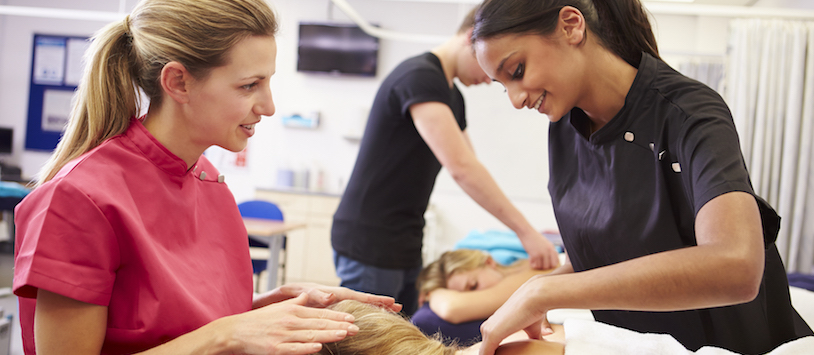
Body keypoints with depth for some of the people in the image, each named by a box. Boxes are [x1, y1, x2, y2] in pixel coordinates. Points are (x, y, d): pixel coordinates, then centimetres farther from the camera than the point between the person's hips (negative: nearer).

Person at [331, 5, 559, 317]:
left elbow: (471, 170, 17)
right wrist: (525, 231, -23)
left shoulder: (452, 97, 15)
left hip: (405, 247, 9)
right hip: (371, 244, -9)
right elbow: (460, 167, -26)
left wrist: (524, 227, 7)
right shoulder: (420, 77, -16)